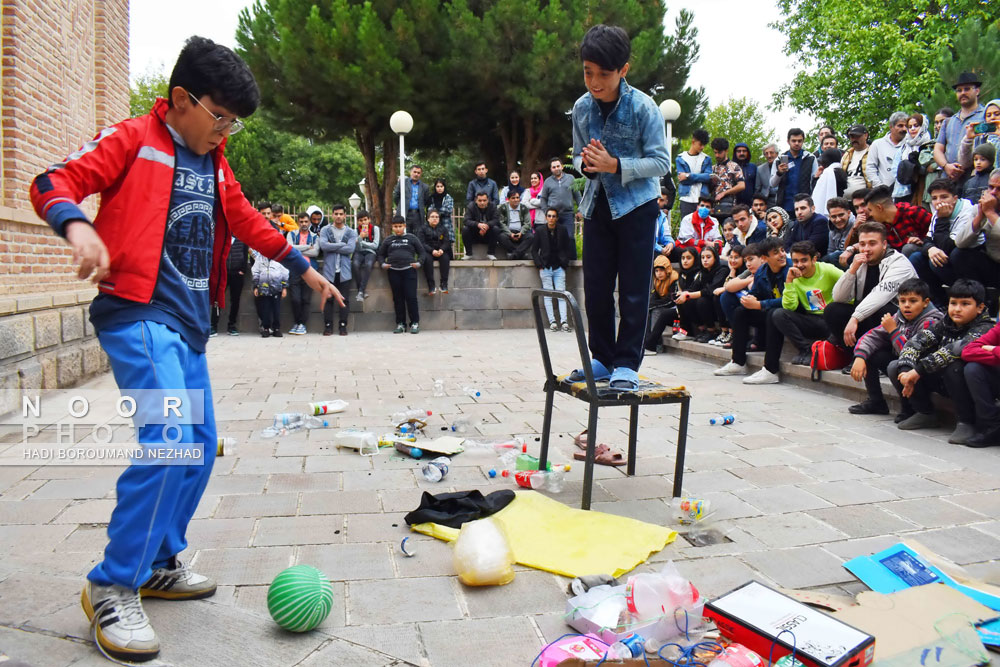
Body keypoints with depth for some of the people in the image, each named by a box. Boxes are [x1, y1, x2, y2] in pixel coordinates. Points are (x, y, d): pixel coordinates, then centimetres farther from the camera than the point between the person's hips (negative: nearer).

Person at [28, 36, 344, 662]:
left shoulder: (215, 163, 19)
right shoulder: (134, 139, -1)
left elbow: (248, 220, 29)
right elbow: (53, 183, -8)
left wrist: (303, 266, 32)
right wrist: (77, 225, -29)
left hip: (189, 323, 8)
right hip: (140, 312, -8)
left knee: (200, 446, 8)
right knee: (169, 438, -22)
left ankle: (159, 564, 25)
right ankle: (114, 588, -7)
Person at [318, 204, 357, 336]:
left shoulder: (351, 232, 11)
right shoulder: (325, 230, 9)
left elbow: (351, 249, -6)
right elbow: (323, 245, -9)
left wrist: (332, 247, -6)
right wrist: (342, 244, -8)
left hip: (344, 272, 1)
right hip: (329, 271, 0)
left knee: (344, 300, 0)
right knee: (328, 299, 0)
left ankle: (343, 326, 8)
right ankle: (328, 326, 7)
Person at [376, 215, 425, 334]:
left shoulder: (412, 238, 10)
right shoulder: (388, 240, 16)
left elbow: (422, 252, 11)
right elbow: (380, 254, 21)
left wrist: (418, 262, -6)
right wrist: (382, 263, 2)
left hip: (409, 270, -2)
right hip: (393, 271, 3)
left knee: (411, 297, -7)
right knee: (398, 298, 4)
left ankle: (415, 323, 0)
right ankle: (400, 324, 10)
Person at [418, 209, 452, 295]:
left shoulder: (443, 229, 15)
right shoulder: (423, 229, 7)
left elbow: (447, 242, 3)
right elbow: (421, 243, -7)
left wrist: (442, 250, -21)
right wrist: (432, 251, -24)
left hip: (440, 251, 2)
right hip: (427, 252, -2)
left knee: (445, 257, -31)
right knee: (427, 259, -35)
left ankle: (444, 284, -34)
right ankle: (431, 286, -38)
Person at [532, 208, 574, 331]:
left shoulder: (563, 230, 5)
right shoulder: (540, 230, 3)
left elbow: (566, 249, 12)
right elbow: (534, 250, 7)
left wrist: (565, 264, 2)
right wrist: (540, 265, -3)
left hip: (559, 268, 1)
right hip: (545, 268, 0)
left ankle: (564, 321, -9)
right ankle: (552, 321, -4)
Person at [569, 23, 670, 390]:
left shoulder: (643, 107, -14)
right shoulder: (582, 107, 0)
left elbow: (661, 162, -13)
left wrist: (616, 165, -25)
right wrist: (586, 163, -14)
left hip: (636, 205, -5)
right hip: (598, 204, 5)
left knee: (633, 288, -3)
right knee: (596, 286, 7)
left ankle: (627, 364, 6)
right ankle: (602, 358, 20)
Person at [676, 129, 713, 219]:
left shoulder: (706, 159, 12)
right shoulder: (681, 158, 7)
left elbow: (708, 177, -3)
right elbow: (682, 179, -5)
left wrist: (689, 176, -9)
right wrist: (701, 177, -5)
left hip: (702, 199, 1)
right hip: (686, 198, -1)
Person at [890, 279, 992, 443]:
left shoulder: (983, 329, -18)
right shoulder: (944, 324, 1)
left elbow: (957, 348, -36)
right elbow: (915, 342, -12)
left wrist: (919, 370, -39)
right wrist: (906, 370, -29)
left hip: (971, 385, -6)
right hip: (942, 381, 6)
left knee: (953, 365, -37)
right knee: (895, 367, -6)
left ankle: (967, 422, -21)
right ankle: (925, 413, 10)